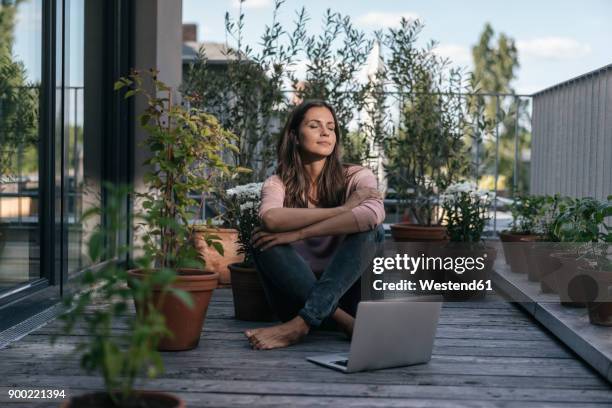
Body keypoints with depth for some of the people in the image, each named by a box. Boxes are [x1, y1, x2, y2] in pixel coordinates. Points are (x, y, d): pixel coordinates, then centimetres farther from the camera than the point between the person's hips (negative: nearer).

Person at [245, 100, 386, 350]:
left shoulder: (356, 177, 0)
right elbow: (270, 219, -24)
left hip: (343, 289, 0)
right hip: (295, 294, 1)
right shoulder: (278, 183, 2)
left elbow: (373, 214, -26)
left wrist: (297, 233, -26)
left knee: (370, 231, -24)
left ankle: (301, 324, -36)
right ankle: (345, 322, -34)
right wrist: (343, 209, -21)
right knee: (265, 241, -24)